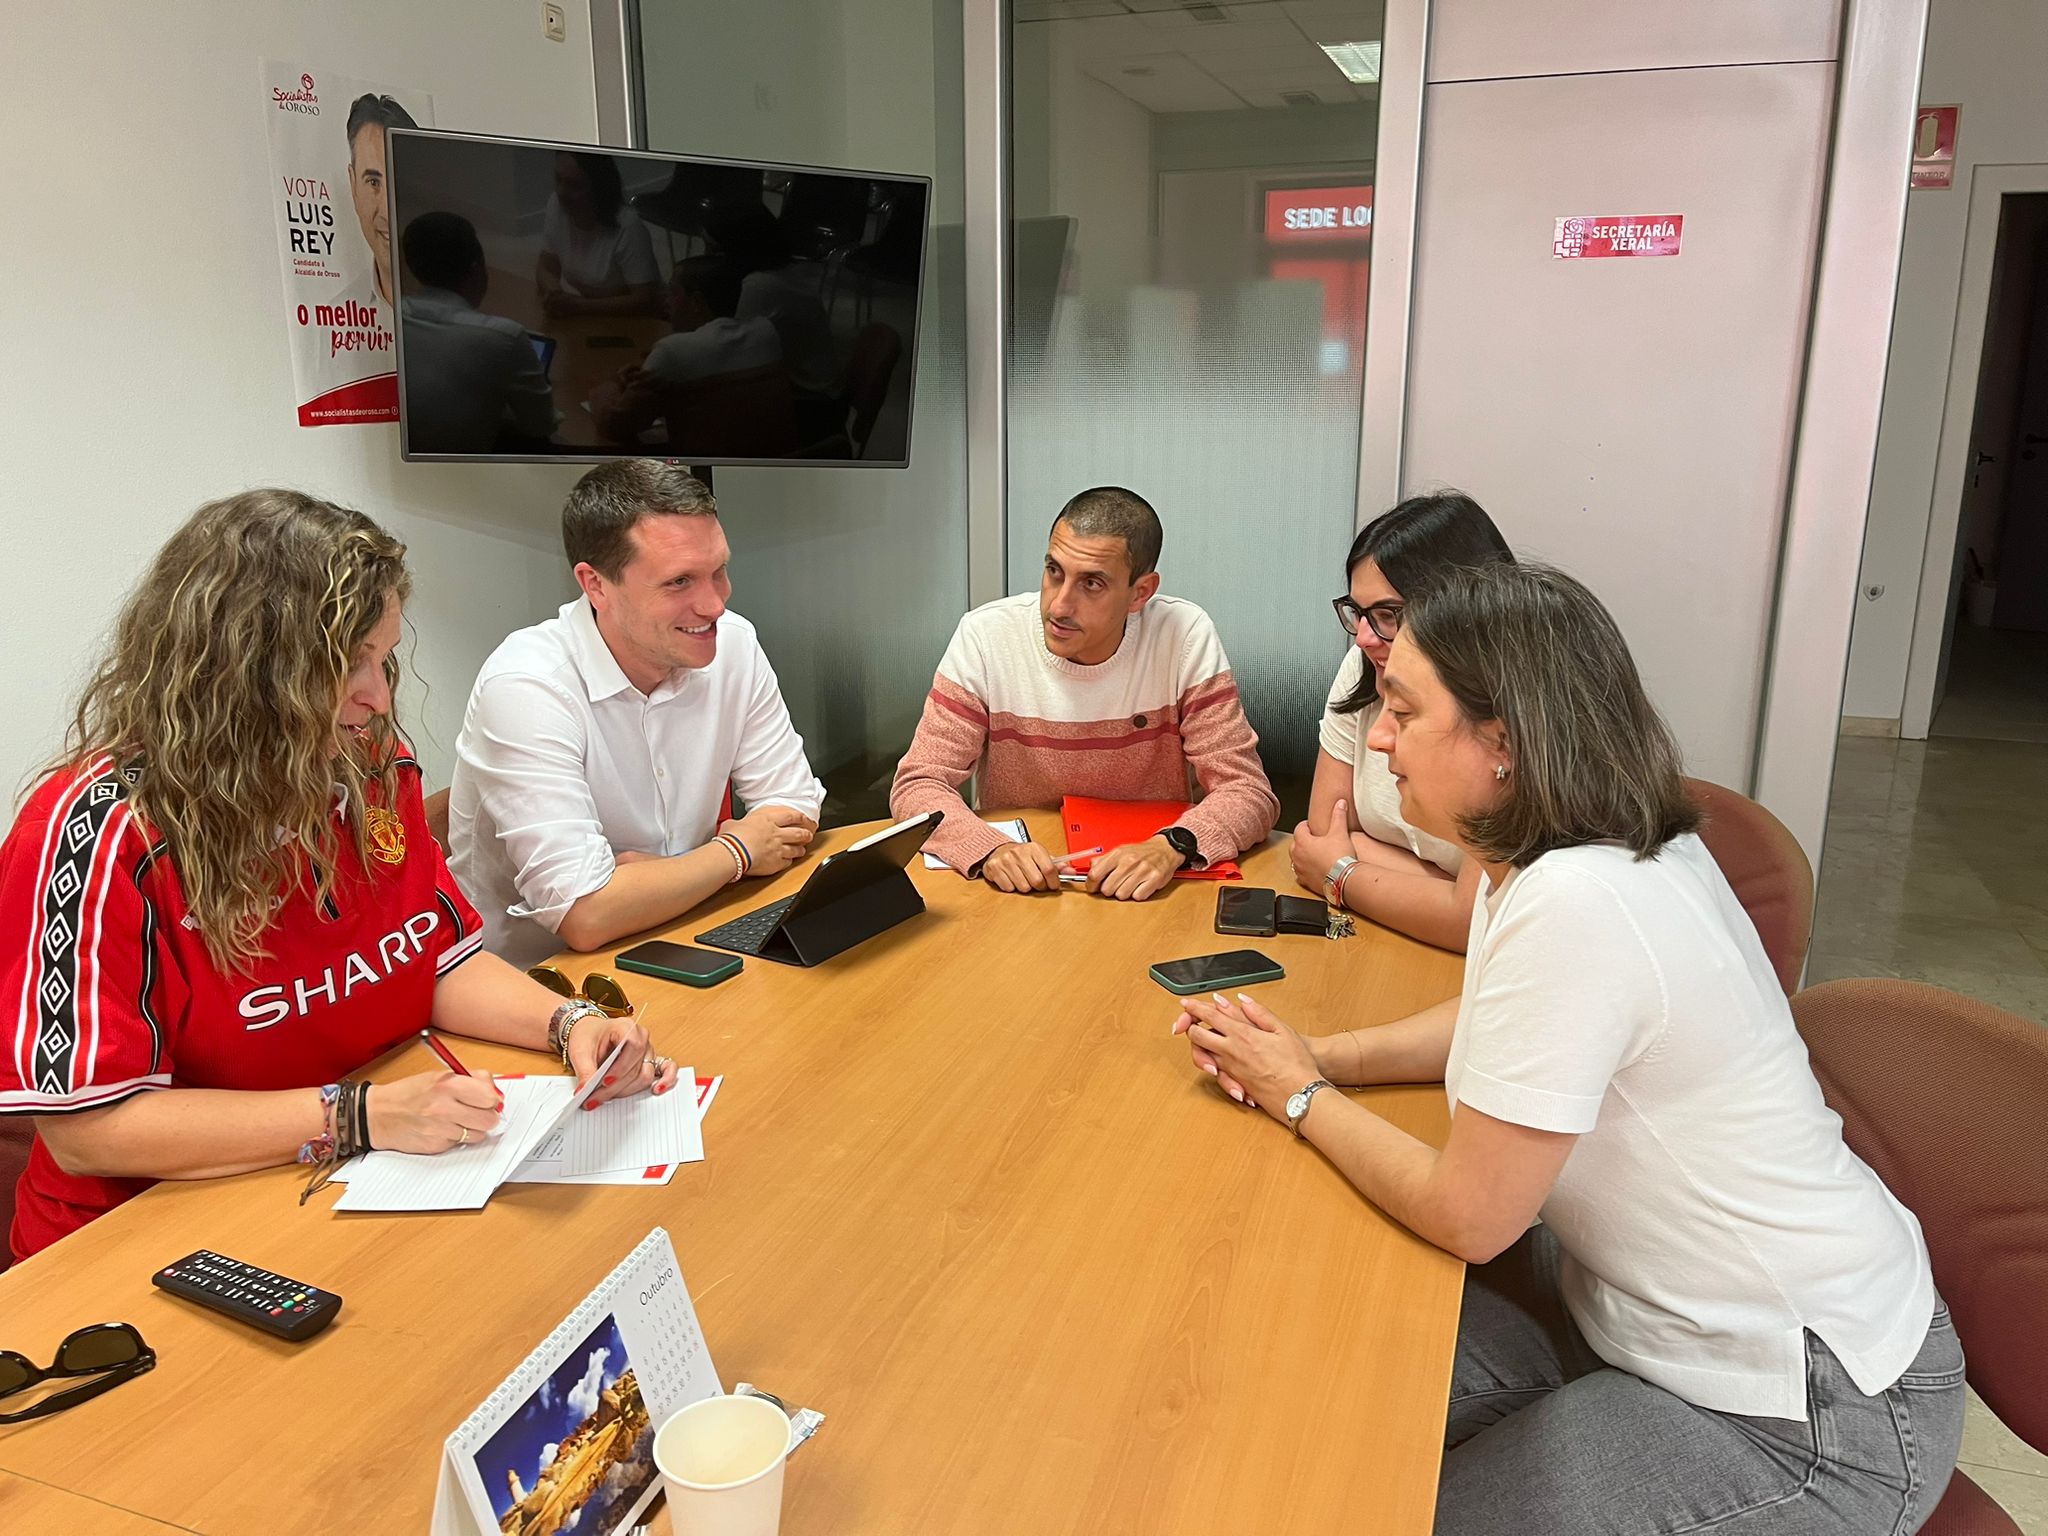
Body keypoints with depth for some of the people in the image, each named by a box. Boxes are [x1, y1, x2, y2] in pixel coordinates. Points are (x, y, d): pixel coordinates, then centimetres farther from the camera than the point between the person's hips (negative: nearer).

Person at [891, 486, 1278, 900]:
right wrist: (990, 848, -28)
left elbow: (1248, 792, -9)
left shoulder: (1186, 637, -11)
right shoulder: (984, 637, -11)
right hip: (1018, 893, 1)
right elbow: (918, 785, -9)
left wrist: (1173, 846, -29)